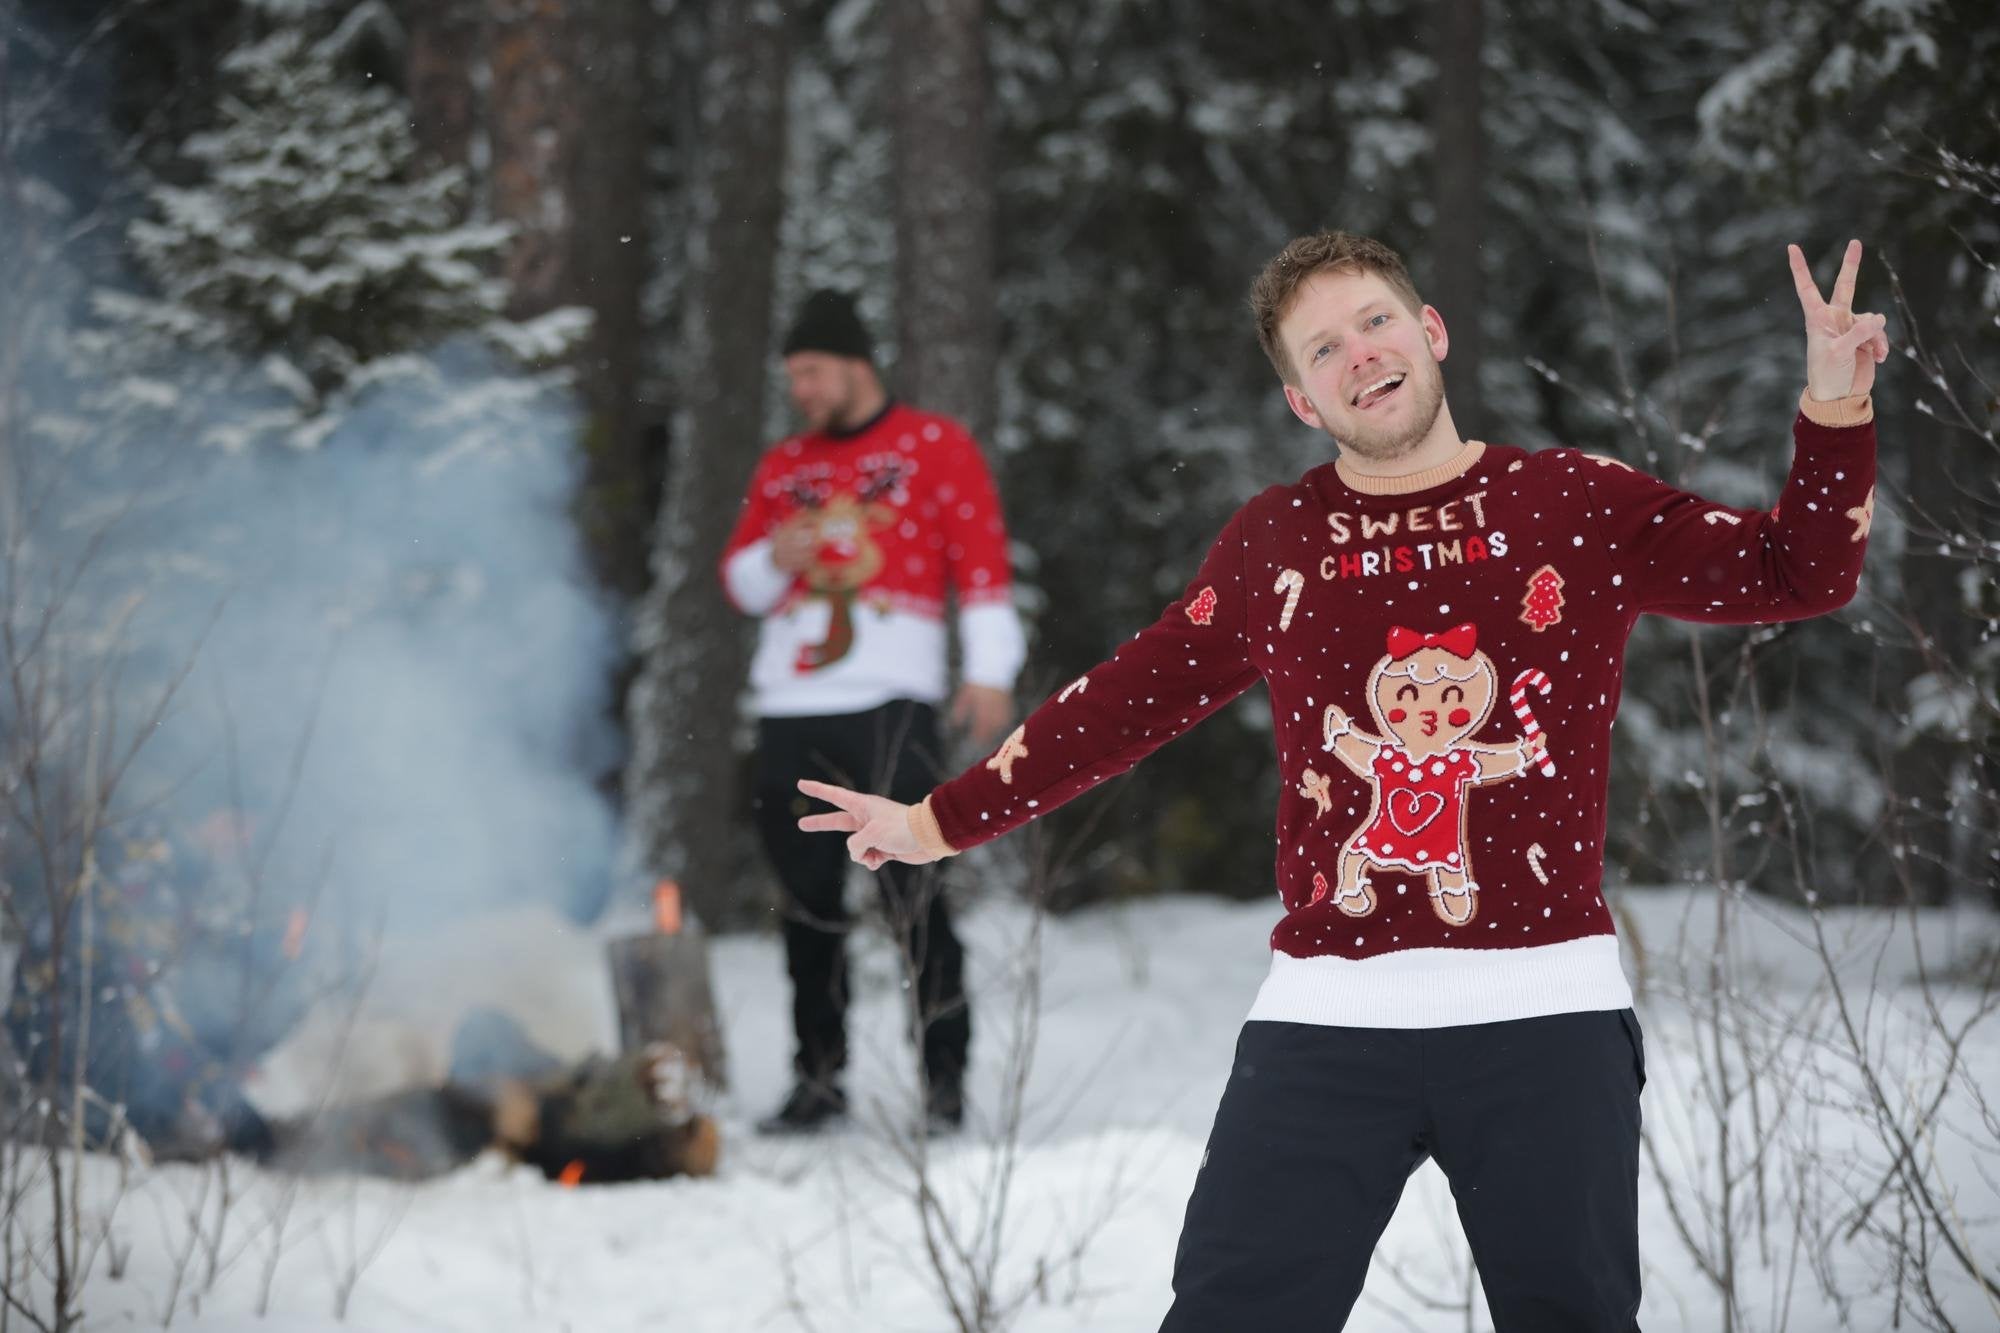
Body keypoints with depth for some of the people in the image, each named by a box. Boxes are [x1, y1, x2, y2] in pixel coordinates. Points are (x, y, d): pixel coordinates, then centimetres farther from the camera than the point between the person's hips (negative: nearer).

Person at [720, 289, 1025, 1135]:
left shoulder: (933, 447, 4)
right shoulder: (782, 468, 19)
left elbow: (982, 558, -2)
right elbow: (739, 579, 24)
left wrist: (988, 671, -11)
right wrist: (770, 561, 1)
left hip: (888, 700, -5)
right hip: (789, 707, 5)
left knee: (909, 890, -8)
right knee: (809, 898, 7)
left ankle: (943, 1078, -3)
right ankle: (819, 1078, 14)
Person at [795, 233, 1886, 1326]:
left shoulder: (1580, 505, 6)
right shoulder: (1274, 541, 9)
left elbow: (1796, 574, 8)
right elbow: (1129, 702, 18)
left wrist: (1833, 405, -7)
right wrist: (943, 822, 23)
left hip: (1544, 1008, 0)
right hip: (1328, 1018, 1)